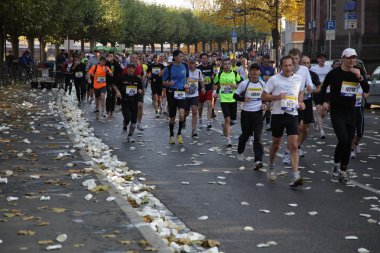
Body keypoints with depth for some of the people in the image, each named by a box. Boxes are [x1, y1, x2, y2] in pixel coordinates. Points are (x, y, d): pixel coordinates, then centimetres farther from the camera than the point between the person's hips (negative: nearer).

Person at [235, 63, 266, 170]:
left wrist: (264, 104, 2)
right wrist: (243, 99, -20)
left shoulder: (262, 84, 5)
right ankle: (240, 152, 43)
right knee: (245, 134, 13)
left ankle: (258, 160, -17)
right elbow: (236, 95, -2)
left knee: (258, 137, -10)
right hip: (246, 112, -1)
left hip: (258, 112, 1)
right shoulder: (244, 83, -5)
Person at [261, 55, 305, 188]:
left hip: (292, 115, 1)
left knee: (294, 146, -11)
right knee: (276, 144, 14)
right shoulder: (274, 79, -3)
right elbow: (264, 96, -2)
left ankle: (295, 176, -15)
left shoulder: (298, 79, 6)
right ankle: (271, 167, 41)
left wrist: (301, 102, 6)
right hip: (277, 114, -1)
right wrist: (277, 97, -17)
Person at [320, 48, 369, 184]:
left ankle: (343, 170, 16)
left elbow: (367, 90, -3)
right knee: (343, 139, -18)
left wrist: (360, 77, -17)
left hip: (350, 111, 4)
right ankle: (336, 163, 6)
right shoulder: (334, 73, -8)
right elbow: (324, 87, 9)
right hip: (336, 111, -4)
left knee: (348, 142, 5)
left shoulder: (356, 74, 2)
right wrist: (325, 101, 0)